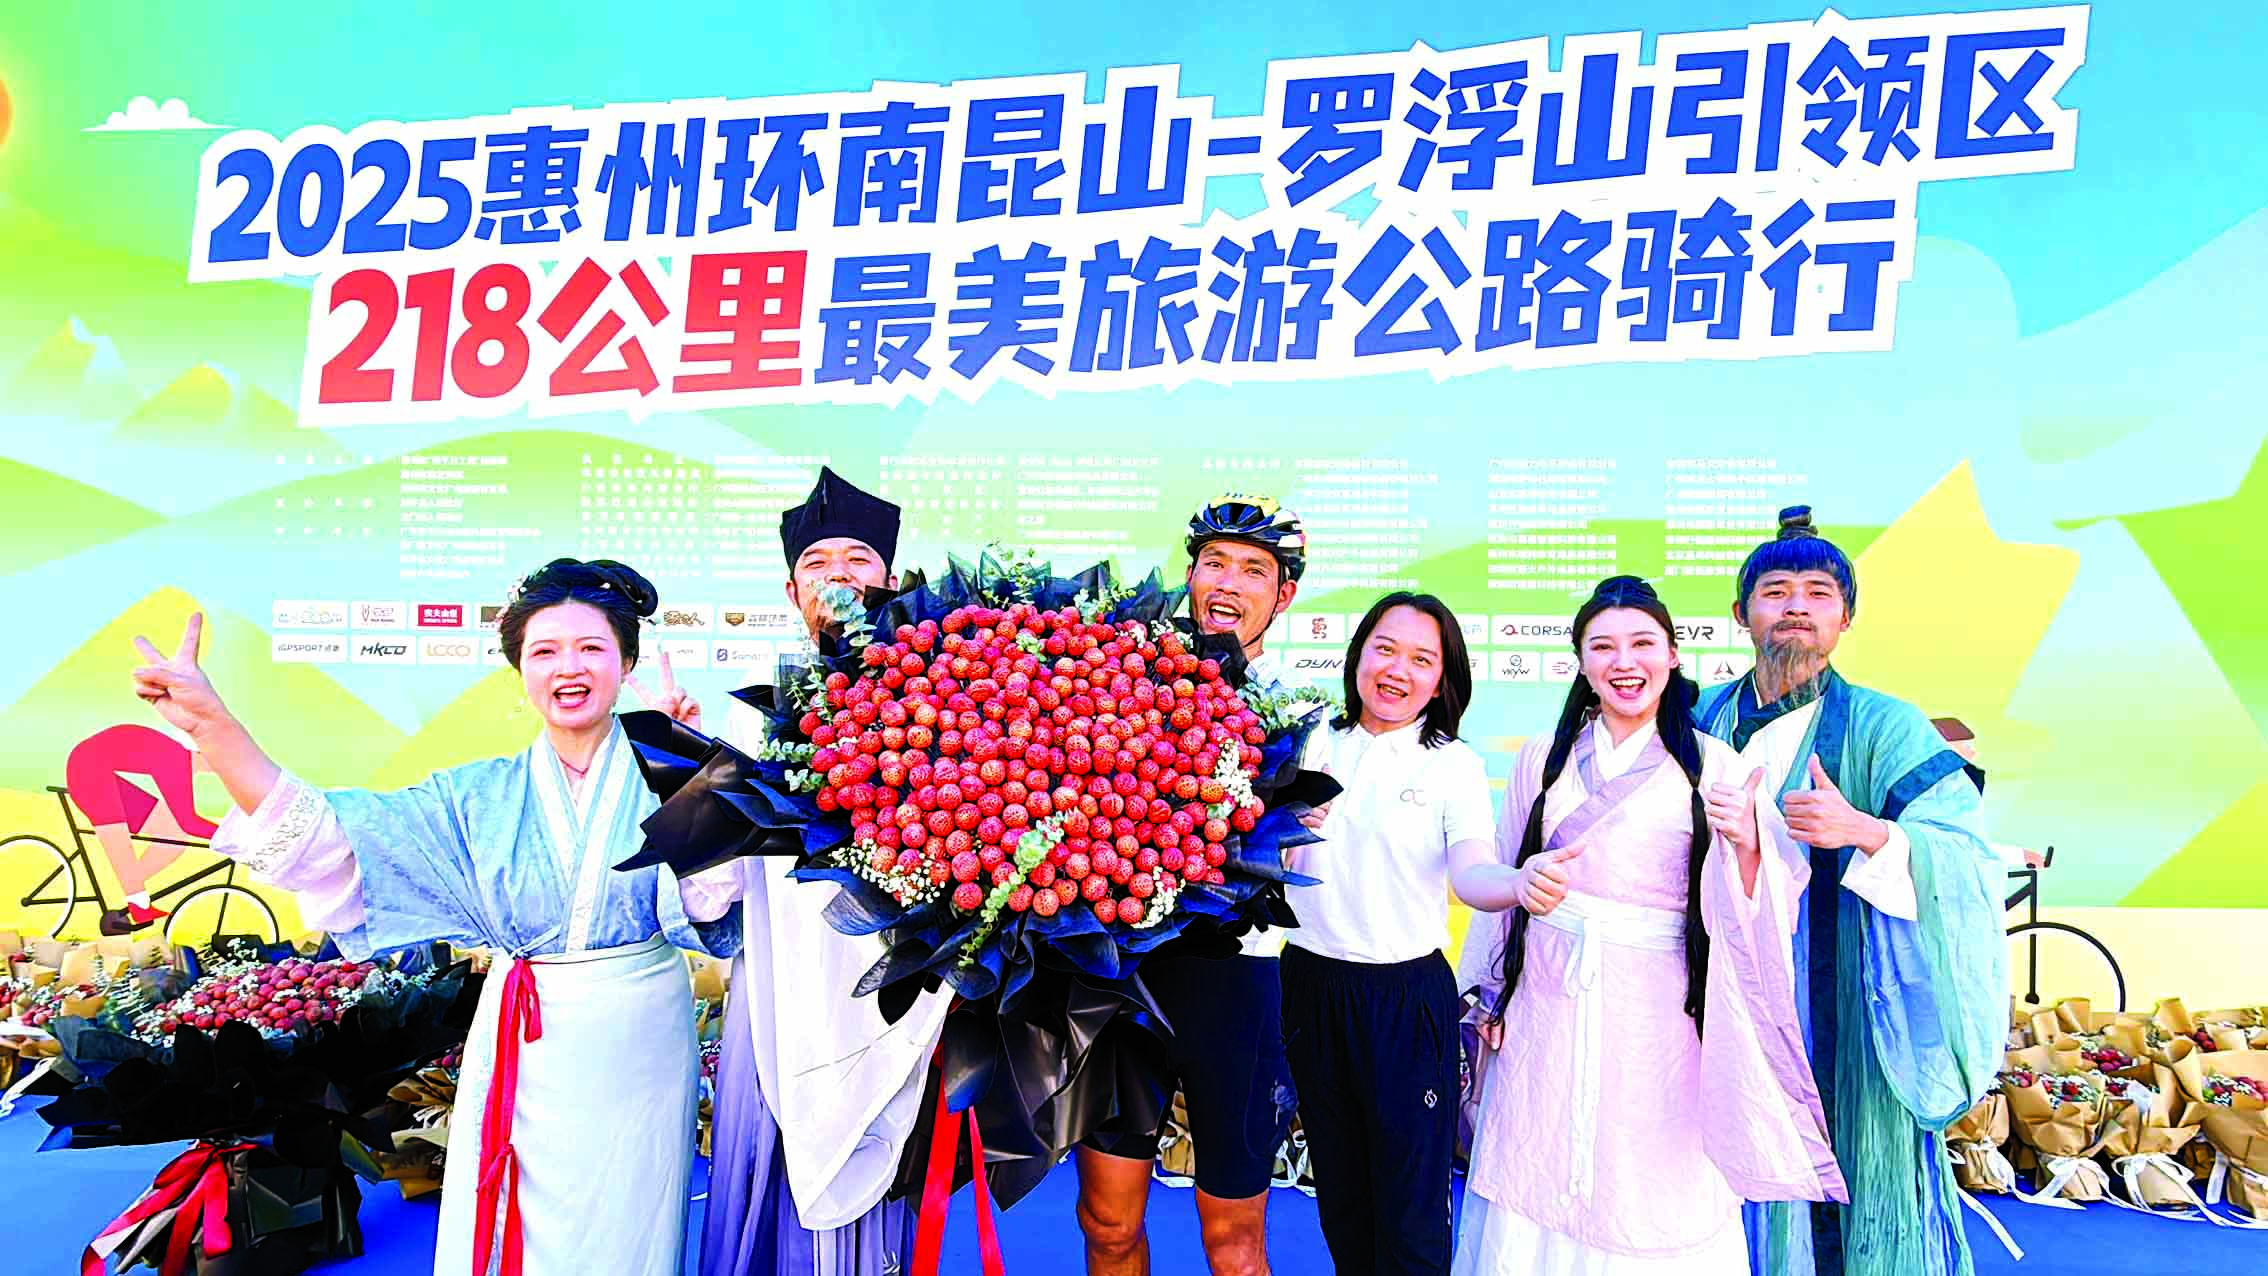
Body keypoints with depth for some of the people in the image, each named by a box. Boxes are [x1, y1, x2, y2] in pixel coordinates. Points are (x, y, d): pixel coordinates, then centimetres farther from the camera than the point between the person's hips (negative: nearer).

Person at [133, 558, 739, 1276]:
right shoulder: (482, 797, 3)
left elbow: (709, 902, -18)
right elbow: (326, 842, -5)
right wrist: (212, 724, -12)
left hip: (639, 1053, -2)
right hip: (521, 1051, 2)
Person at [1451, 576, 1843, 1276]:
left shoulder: (1714, 767, 0)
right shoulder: (1543, 758, 6)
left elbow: (1747, 913, -3)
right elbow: (1499, 880, 12)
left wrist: (1746, 842, -22)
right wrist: (1488, 995, 11)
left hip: (1656, 1014, -2)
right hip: (1550, 1004, 2)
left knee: (1654, 1194, 6)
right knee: (1540, 1177, 8)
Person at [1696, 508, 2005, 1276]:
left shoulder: (1883, 728, -6)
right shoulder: (1706, 721, 5)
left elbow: (1970, 859, -16)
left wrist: (1865, 832, -29)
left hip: (1841, 1016, -3)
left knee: (1850, 1182, 5)